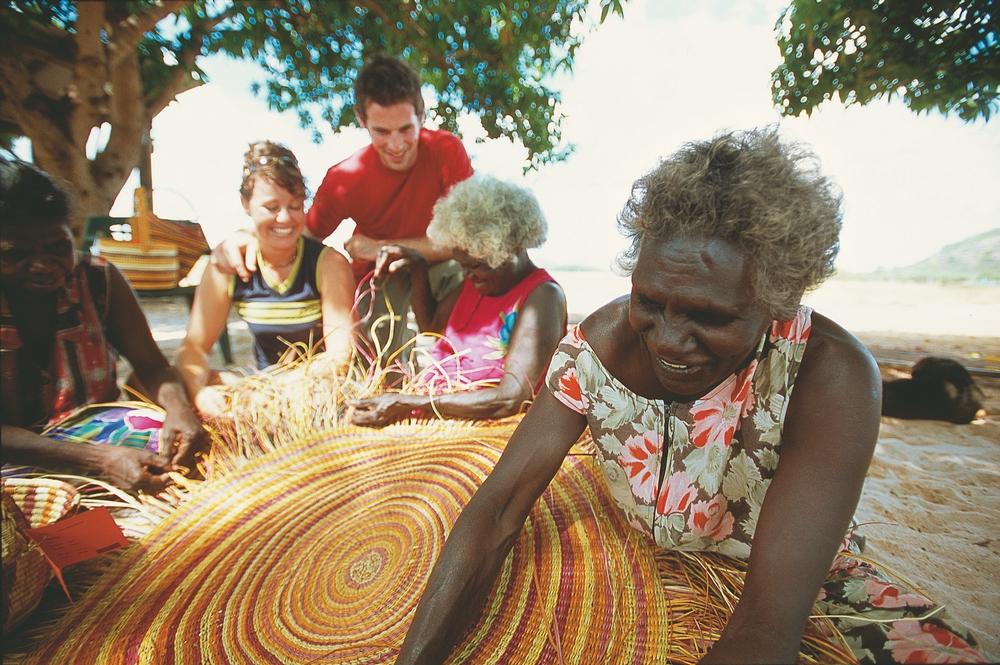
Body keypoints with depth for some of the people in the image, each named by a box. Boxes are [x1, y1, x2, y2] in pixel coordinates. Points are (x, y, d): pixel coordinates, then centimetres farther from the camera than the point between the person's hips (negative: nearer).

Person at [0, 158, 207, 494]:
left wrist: (179, 409, -27)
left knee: (180, 442, -22)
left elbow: (151, 366, -3)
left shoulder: (99, 280, -3)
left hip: (97, 425, 3)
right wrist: (100, 459, -32)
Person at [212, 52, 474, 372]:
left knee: (460, 267, -35)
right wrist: (252, 238, -30)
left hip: (434, 269, 0)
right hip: (377, 276, 0)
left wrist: (382, 247, -26)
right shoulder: (345, 178, -15)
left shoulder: (446, 150, -20)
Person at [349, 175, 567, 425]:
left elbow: (509, 400, -25)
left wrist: (407, 404, -26)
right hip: (430, 413, 8)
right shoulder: (477, 280, 9)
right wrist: (417, 269, 10)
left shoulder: (542, 296, -16)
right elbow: (430, 325, 26)